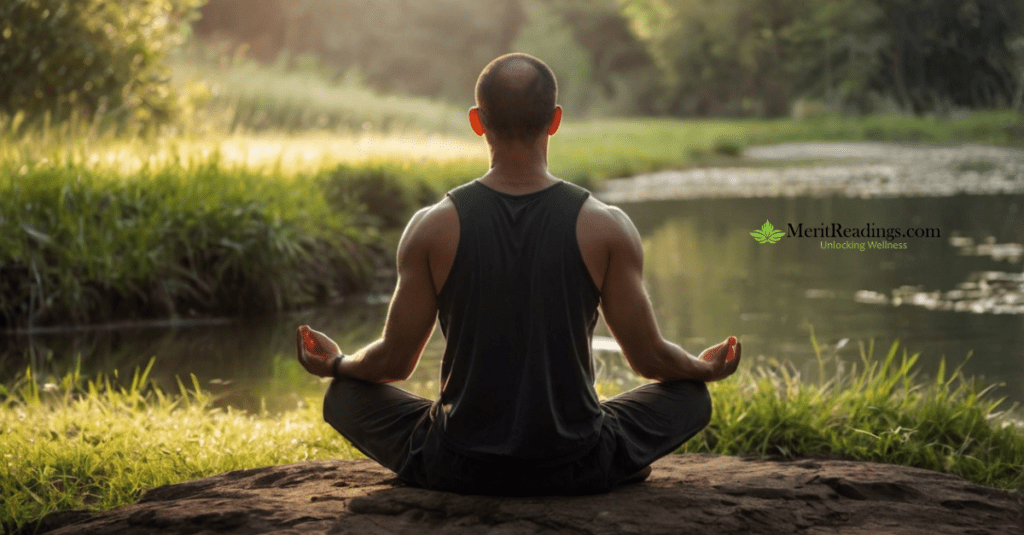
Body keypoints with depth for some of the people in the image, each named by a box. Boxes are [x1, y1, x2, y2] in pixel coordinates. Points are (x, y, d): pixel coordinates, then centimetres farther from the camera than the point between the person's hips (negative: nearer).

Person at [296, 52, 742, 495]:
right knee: (691, 395, 24)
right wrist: (706, 369, 22)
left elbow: (394, 362, 0)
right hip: (577, 471, 1)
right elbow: (649, 358, -1)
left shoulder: (433, 227, -8)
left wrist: (335, 364, 22)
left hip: (458, 471, 0)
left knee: (345, 394, 23)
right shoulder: (607, 228, -9)